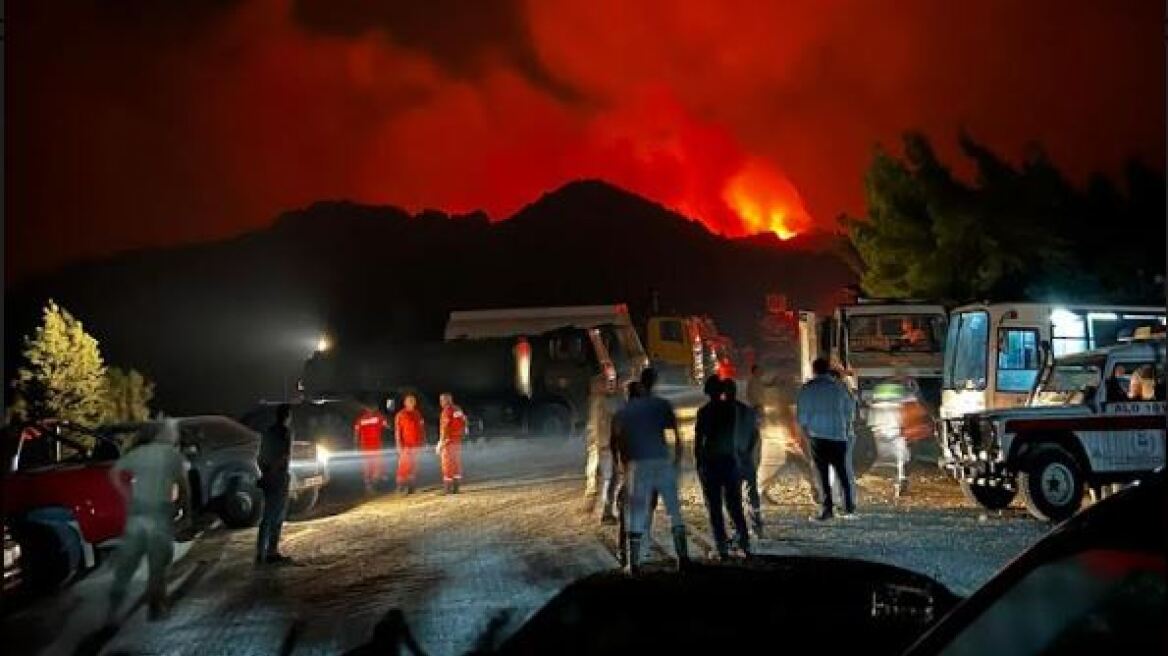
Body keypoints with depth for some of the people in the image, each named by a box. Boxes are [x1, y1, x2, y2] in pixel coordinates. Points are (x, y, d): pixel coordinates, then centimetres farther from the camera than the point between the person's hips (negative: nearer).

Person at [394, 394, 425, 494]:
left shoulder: (418, 415, 10)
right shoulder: (400, 415, -4)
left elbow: (421, 429, 16)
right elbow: (397, 431, -6)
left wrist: (423, 442, 11)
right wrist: (399, 445, -12)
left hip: (415, 445, 5)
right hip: (405, 445, -5)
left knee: (413, 466, 5)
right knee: (404, 465, -7)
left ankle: (410, 486, 10)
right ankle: (401, 484, 3)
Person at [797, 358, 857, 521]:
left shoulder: (807, 388, -1)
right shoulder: (839, 387, 5)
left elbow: (801, 414, -2)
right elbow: (850, 411, 9)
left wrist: (806, 432, 11)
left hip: (818, 436, -2)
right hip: (839, 436, 2)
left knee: (822, 474, 2)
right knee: (843, 473, 11)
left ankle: (826, 510, 0)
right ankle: (849, 508, 14)